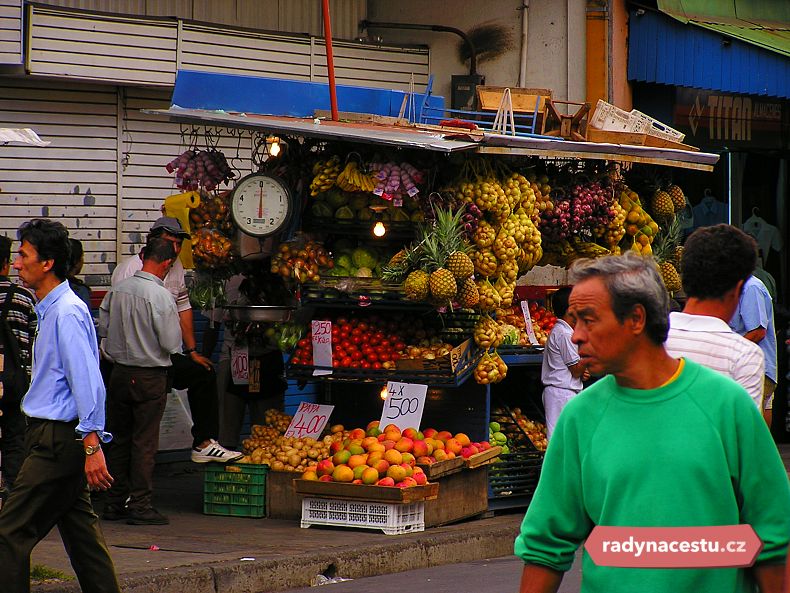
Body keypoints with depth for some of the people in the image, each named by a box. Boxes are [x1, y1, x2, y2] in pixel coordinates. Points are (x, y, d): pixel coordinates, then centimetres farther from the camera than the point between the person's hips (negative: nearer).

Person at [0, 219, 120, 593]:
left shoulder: (67, 313, -15)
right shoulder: (50, 310, 16)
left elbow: (88, 381, -22)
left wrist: (92, 446, -27)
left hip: (57, 440, -10)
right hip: (55, 437, 10)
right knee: (80, 532, 12)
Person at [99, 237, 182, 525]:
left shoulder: (117, 289, 0)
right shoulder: (160, 296, -18)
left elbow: (102, 328, 9)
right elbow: (171, 343, -17)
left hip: (119, 372, 6)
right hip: (150, 376, -6)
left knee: (119, 439, 14)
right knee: (145, 442, 1)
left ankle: (114, 502, 20)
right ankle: (140, 505, 4)